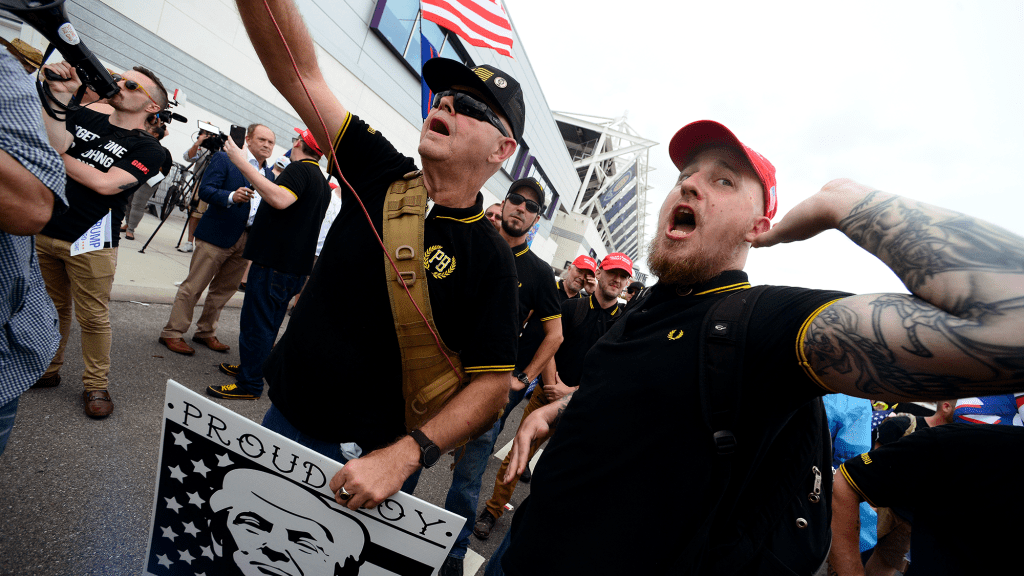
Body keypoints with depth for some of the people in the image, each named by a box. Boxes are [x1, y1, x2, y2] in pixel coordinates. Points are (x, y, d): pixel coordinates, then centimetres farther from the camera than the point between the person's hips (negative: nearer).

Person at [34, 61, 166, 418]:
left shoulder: (148, 149, -4)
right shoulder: (83, 118, 12)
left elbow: (106, 183, -16)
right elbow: (56, 143, -7)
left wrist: (57, 156, -9)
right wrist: (60, 94, -12)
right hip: (45, 232, 5)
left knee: (94, 318, 2)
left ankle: (95, 386, 15)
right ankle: (47, 369, 33)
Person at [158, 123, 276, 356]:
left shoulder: (269, 175, 15)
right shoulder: (223, 159, -2)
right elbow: (205, 190, -11)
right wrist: (231, 196, -27)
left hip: (246, 240, 6)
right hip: (216, 235, -6)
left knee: (224, 289, 14)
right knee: (193, 286, 0)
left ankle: (206, 332, 28)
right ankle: (173, 333, 12)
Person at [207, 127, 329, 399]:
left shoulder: (299, 169, -11)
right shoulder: (323, 184, 19)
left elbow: (280, 199, -32)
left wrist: (244, 164, -30)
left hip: (274, 262, -10)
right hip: (295, 267, 10)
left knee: (256, 323, -3)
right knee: (268, 323, 20)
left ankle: (249, 384, 3)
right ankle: (250, 366, 33)